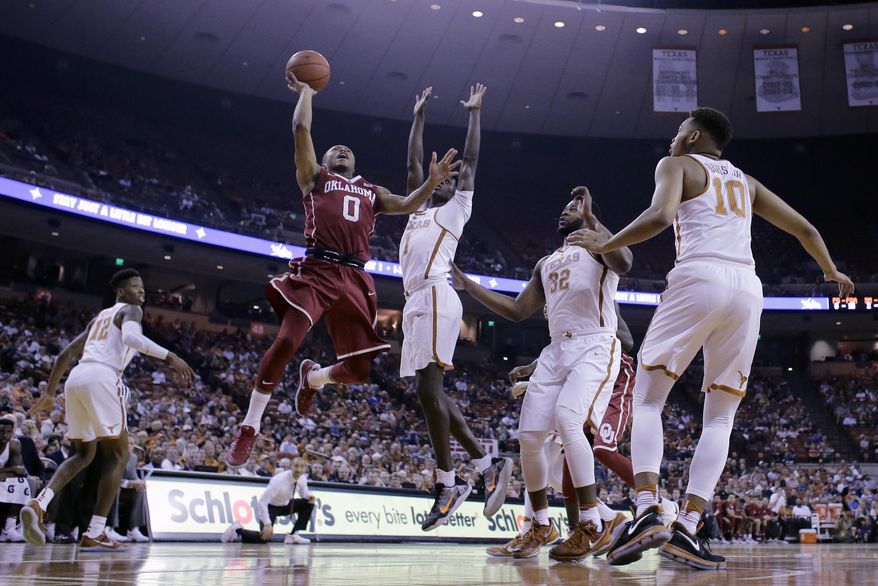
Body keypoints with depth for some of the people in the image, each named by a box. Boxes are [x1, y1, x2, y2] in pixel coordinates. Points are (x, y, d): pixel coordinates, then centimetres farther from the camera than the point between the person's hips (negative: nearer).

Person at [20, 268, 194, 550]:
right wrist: (171, 357, -18)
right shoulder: (131, 310, 9)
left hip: (75, 379, 7)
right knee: (118, 454, 3)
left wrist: (49, 393, 38)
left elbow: (64, 355, 33)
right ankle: (94, 534, -4)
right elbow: (131, 337, -16)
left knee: (83, 454, 21)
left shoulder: (99, 318, 32)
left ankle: (38, 504, -4)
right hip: (101, 378, -7)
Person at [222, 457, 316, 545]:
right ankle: (237, 530, 3)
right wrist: (267, 524, -36)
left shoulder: (302, 478, -14)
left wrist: (310, 495, -16)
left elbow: (304, 493, 9)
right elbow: (262, 502, -33)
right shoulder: (279, 480, -34)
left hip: (285, 504, 7)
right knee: (264, 538, -22)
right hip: (270, 506, -7)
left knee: (309, 503, -8)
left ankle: (293, 536, -4)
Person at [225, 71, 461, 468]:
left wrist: (433, 181, -1)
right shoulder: (315, 177, 19)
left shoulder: (371, 191, 29)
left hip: (355, 280, 4)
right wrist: (306, 91, 20)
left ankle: (312, 376, 33)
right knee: (286, 341, -23)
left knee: (360, 369, -3)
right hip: (316, 270, -4)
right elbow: (301, 130, 10)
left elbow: (408, 205, 14)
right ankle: (248, 428, -10)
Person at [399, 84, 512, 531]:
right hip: (416, 302, 8)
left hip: (435, 297, -8)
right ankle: (488, 465, 11)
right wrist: (419, 116, 39)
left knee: (428, 389, -14)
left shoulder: (458, 208, 13)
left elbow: (470, 160, 12)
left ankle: (447, 483, -9)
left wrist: (474, 112, 21)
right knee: (431, 393, 5)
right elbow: (413, 162, 35)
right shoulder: (419, 210, 30)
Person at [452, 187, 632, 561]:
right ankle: (540, 525, 17)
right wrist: (468, 286, 24)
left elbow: (624, 263, -18)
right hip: (557, 351, 7)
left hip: (595, 348, -7)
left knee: (567, 421, -28)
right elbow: (517, 311, 27)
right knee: (529, 437, 0)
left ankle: (590, 524, -18)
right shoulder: (546, 263, 27)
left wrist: (590, 219, -20)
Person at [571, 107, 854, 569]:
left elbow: (660, 215, -9)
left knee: (648, 399, 3)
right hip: (747, 288, 5)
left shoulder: (677, 164, 12)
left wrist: (605, 245, 2)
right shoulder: (746, 182, 29)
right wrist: (831, 272, 48)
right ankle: (686, 529, -5)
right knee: (720, 417, 9)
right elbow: (804, 229, 31)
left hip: (699, 278, -4)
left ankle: (647, 512, -17)